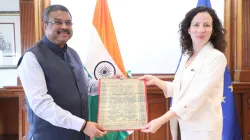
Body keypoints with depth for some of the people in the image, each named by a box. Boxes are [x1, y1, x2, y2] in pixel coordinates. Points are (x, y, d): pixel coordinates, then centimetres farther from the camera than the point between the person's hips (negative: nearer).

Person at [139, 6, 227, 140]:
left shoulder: (216, 57, -15)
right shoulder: (187, 56, 8)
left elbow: (196, 97, -23)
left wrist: (161, 120, -27)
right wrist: (155, 81, 1)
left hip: (203, 129, -6)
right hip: (184, 125, 6)